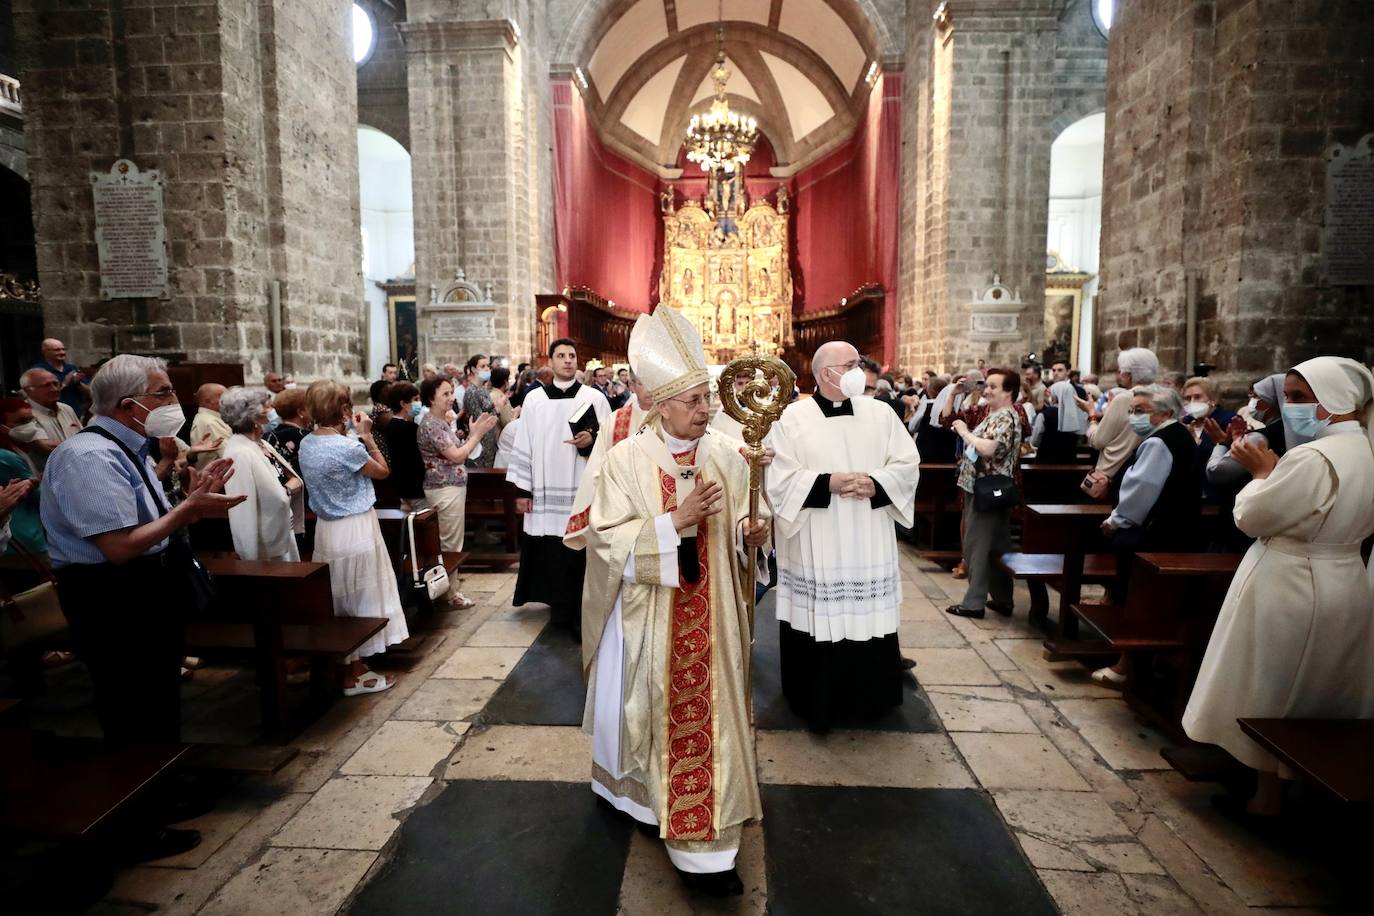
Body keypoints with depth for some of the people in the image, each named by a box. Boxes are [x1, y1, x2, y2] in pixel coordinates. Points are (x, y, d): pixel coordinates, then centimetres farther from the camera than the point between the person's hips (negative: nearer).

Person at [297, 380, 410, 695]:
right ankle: (354, 674, 15)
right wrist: (367, 436, -3)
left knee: (338, 599, 18)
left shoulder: (307, 444, 2)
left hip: (326, 527, 8)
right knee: (359, 599, 5)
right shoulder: (347, 447, -21)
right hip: (355, 529, -8)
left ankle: (347, 663, 31)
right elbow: (383, 471, -7)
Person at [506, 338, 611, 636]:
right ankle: (559, 608, 22)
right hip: (545, 492, 2)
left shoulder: (594, 397, 3)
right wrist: (522, 489, 3)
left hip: (583, 491, -2)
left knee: (581, 552, -3)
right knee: (549, 553, 5)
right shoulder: (534, 399, 7)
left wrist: (592, 440, -17)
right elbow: (524, 445, 7)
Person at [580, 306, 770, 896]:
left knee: (707, 710, 12)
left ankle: (700, 846, 29)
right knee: (656, 711, 12)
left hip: (709, 614, 4)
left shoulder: (724, 456, -2)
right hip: (650, 614, -3)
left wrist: (749, 534, -17)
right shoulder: (627, 459, -12)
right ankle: (639, 789, 40)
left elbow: (735, 529, 6)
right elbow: (611, 541, -17)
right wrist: (677, 519, -26)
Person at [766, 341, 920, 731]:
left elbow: (908, 464, 4)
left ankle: (868, 697, 27)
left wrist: (874, 483, -14)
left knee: (869, 620, 8)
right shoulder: (792, 417, -3)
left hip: (868, 545, 3)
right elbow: (780, 478, -9)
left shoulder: (880, 414, 7)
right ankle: (816, 701, 19)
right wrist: (829, 482, -18)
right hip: (815, 548, -3)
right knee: (818, 622, 2)